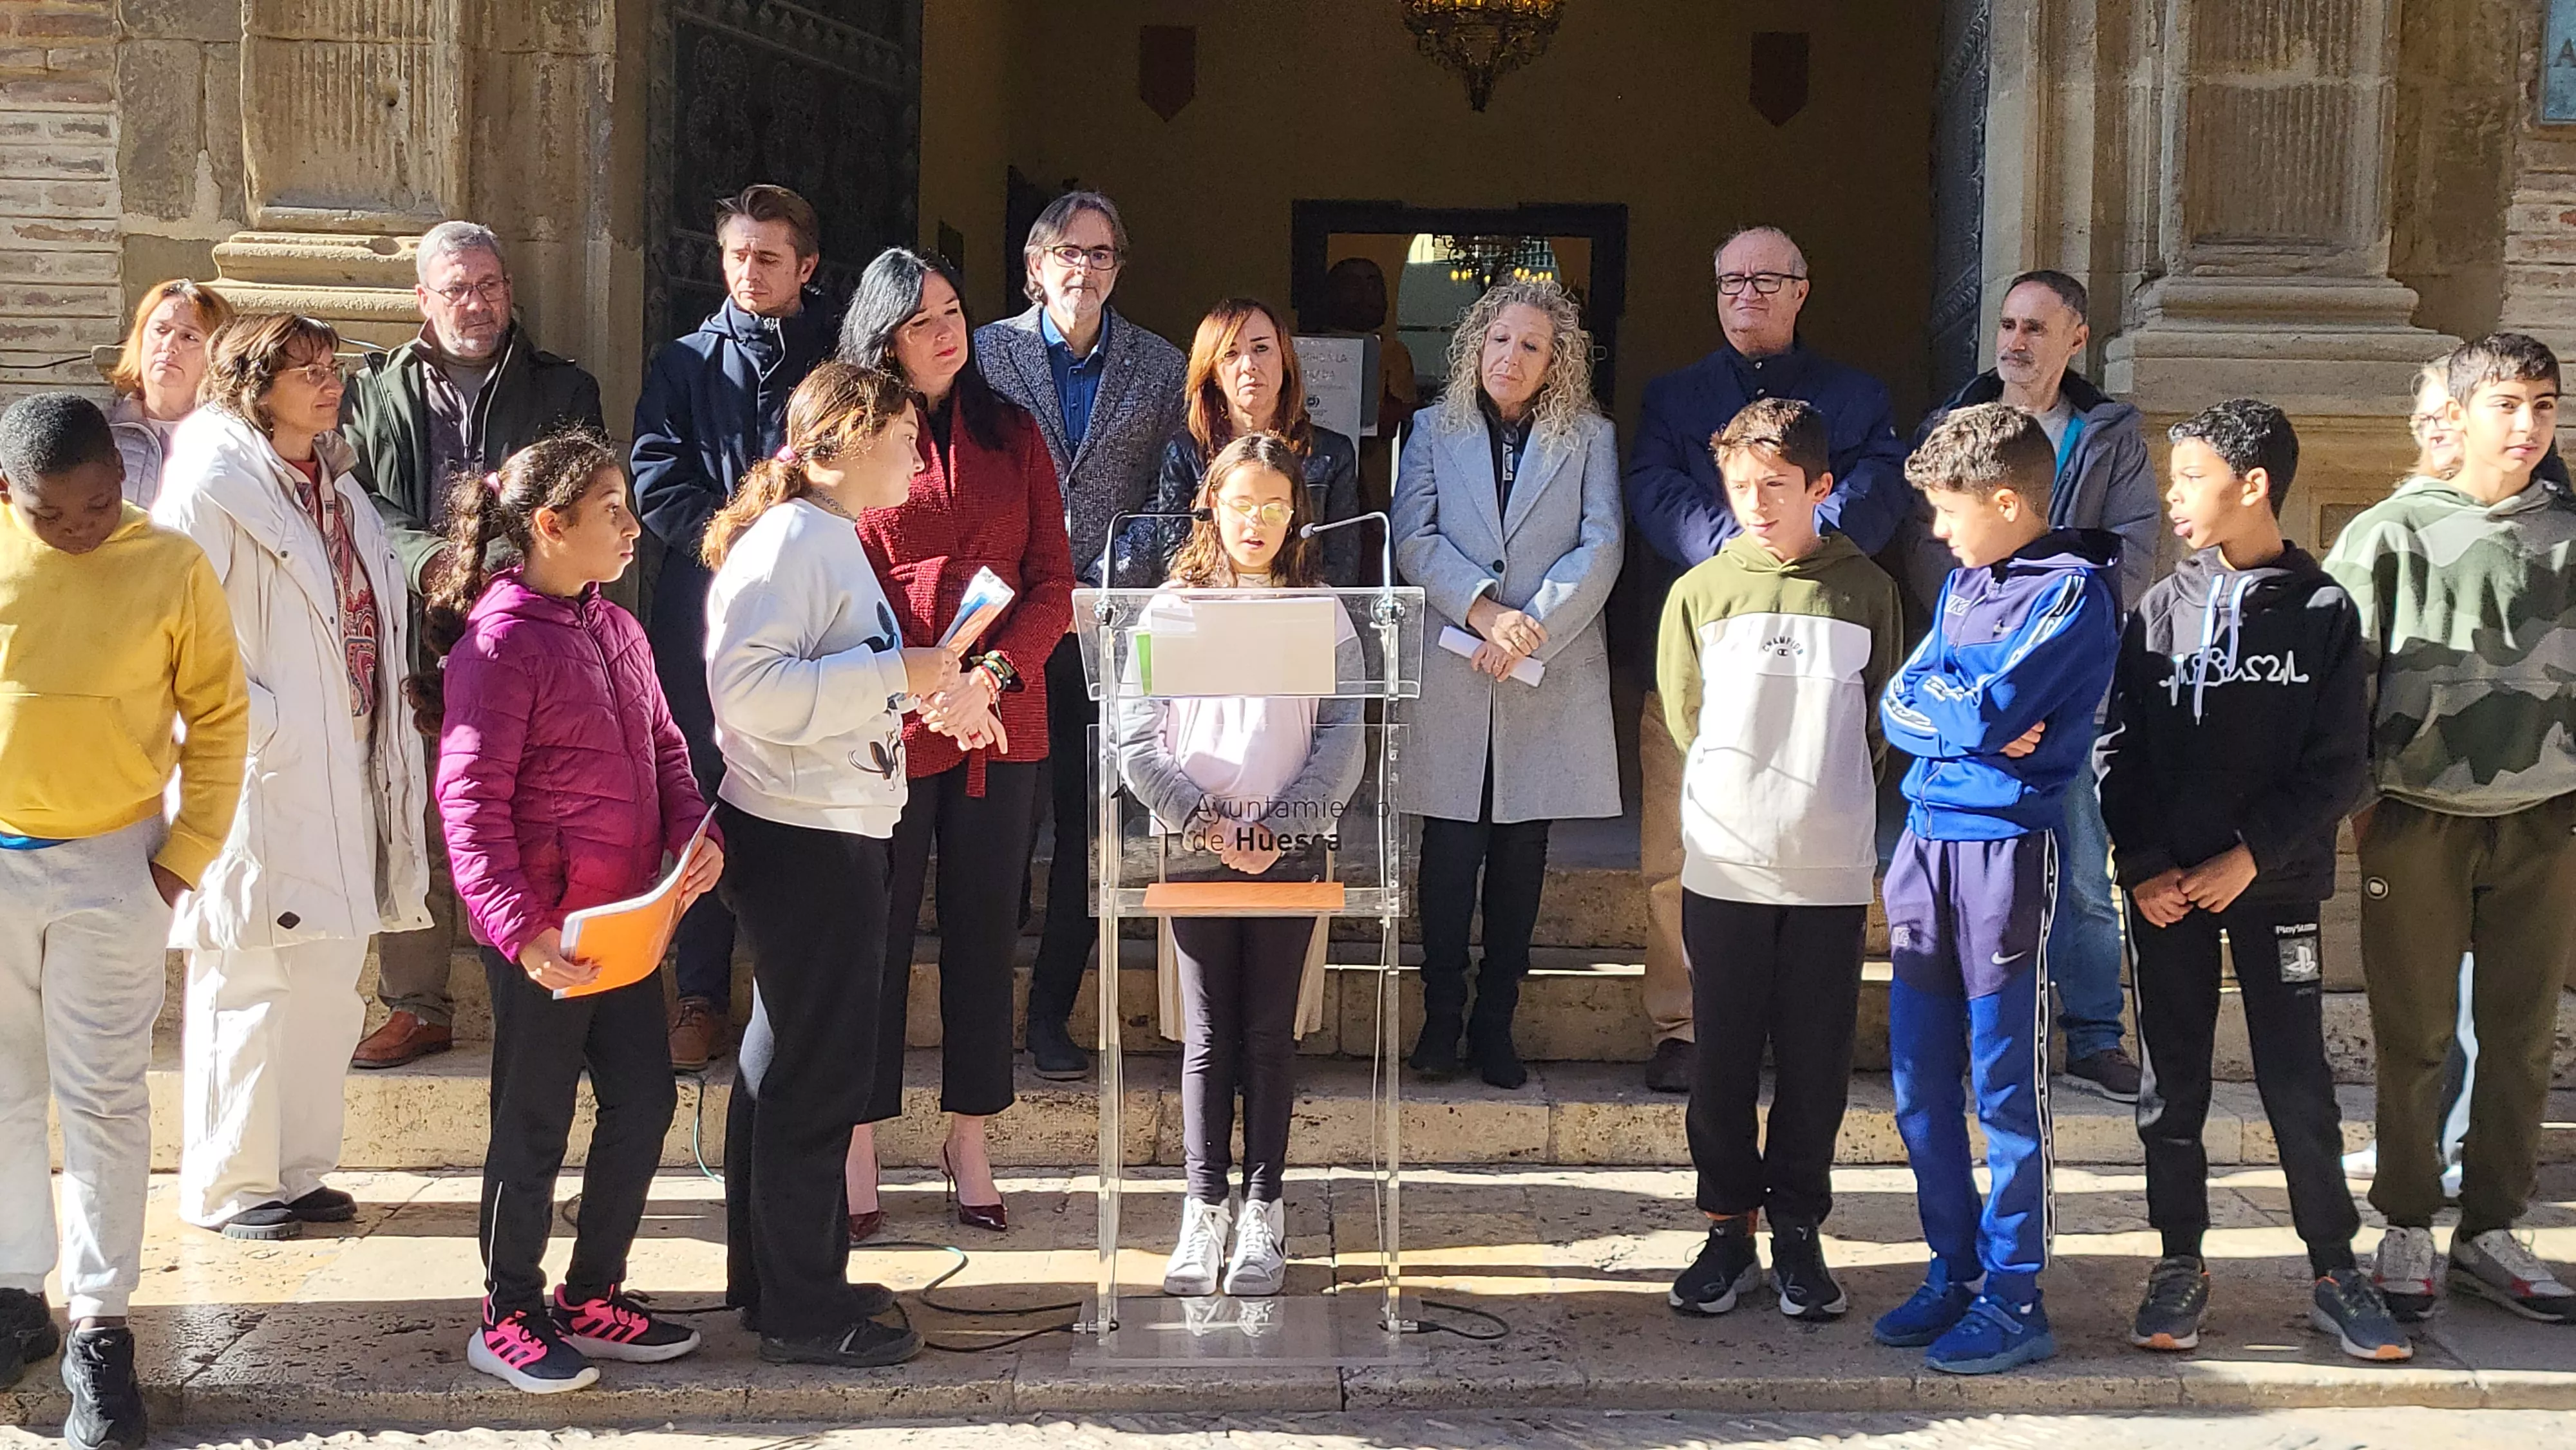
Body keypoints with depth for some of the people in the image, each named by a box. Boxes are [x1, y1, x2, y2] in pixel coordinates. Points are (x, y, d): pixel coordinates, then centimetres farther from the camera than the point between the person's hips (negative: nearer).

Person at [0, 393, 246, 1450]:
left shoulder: (170, 568, -6)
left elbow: (218, 716, 1)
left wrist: (187, 852, -3)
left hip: (112, 866, -2)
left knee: (104, 1101, 2)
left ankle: (100, 1330, 9)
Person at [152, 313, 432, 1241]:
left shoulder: (337, 486, 16)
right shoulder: (210, 489, -10)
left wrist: (383, 754, 15)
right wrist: (264, 728, -18)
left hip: (340, 779, 8)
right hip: (262, 782, -8)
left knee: (327, 981, 11)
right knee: (247, 986, -1)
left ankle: (298, 1169, 23)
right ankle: (226, 1186, 12)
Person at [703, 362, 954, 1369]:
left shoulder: (831, 539, 15)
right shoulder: (789, 541, -17)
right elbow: (748, 686, -28)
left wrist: (926, 688, 11)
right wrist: (896, 673, -25)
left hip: (830, 835, 11)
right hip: (804, 840, -11)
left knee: (787, 1059, 18)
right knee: (822, 1071, -3)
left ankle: (771, 1278, 30)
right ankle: (802, 1314, 9)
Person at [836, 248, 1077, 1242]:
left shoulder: (1012, 435, 11)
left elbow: (1053, 582, 6)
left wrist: (989, 676, -10)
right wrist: (922, 691, -14)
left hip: (1002, 724, 3)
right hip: (887, 728, -3)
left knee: (983, 931, 8)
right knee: (876, 934, 2)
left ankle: (969, 1139, 19)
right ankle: (858, 1144, 11)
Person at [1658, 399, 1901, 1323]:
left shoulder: (1866, 592, 3)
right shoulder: (1701, 592, 3)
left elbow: (1884, 721, 10)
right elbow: (1685, 717, 11)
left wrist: (1820, 797, 5)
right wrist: (1746, 797, 7)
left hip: (1830, 868, 0)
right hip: (1725, 864, 0)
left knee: (1816, 1061, 5)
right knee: (1724, 1057, 5)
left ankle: (1799, 1231, 17)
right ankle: (1730, 1230, 17)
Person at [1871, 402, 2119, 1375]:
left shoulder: (2072, 591, -8)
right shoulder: (1964, 584, 16)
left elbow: (1989, 710, -18)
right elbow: (1898, 707, 10)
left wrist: (1932, 702, 1)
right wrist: (1968, 722, -8)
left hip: (2007, 848, -7)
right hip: (1928, 842, 8)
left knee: (2006, 1087, -1)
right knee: (1919, 1082, 11)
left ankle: (2015, 1298, 8)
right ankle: (1955, 1271, 23)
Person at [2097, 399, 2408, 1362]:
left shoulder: (2322, 612, -1)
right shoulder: (2159, 610, 4)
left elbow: (2338, 766, -5)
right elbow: (2115, 750, 1)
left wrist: (2249, 856, -14)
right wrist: (2145, 866, -10)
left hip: (2276, 884, -2)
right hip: (2166, 887, 2)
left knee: (2298, 1083, 2)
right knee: (2172, 1083, 7)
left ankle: (2336, 1273, 15)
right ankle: (2180, 1266, 18)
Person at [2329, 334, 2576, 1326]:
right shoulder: (2392, 533, -1)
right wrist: (2356, 797, -3)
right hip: (2418, 820, -3)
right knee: (2414, 1038, 4)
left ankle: (2490, 1231, 20)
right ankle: (2406, 1231, 17)